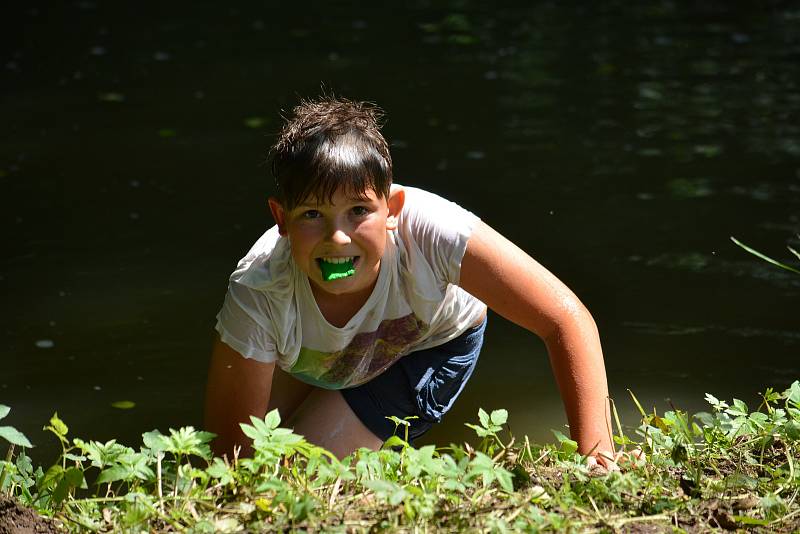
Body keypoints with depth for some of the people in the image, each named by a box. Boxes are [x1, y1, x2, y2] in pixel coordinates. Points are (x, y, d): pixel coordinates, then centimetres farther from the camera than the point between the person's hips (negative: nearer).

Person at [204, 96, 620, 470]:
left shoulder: (427, 230, -43)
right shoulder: (258, 296, -39)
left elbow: (567, 321, -39)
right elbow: (233, 451, -30)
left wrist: (595, 456, -45)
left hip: (433, 344, -2)